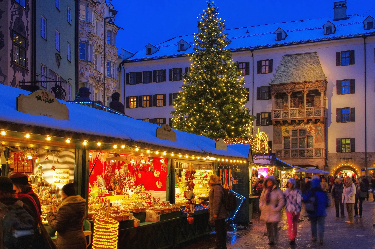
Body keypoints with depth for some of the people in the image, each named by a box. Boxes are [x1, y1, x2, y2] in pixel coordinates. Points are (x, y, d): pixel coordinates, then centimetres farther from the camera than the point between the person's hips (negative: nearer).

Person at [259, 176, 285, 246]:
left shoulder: (277, 191, -9)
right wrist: (261, 206, 7)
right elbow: (261, 199, 19)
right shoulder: (265, 190, 8)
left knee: (274, 226, -8)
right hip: (266, 211, 5)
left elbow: (282, 201, -7)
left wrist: (277, 209, -11)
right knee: (268, 226, 11)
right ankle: (270, 239, 23)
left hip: (274, 212, -5)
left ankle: (274, 240, 4)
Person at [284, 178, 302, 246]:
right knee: (290, 224, -11)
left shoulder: (297, 192, -7)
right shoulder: (286, 191, 5)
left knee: (295, 225, 8)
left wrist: (297, 211, -14)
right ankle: (291, 238, -3)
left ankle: (293, 238, 21)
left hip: (296, 211, -2)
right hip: (289, 210, 2)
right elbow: (284, 200, 17)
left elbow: (299, 202, -10)